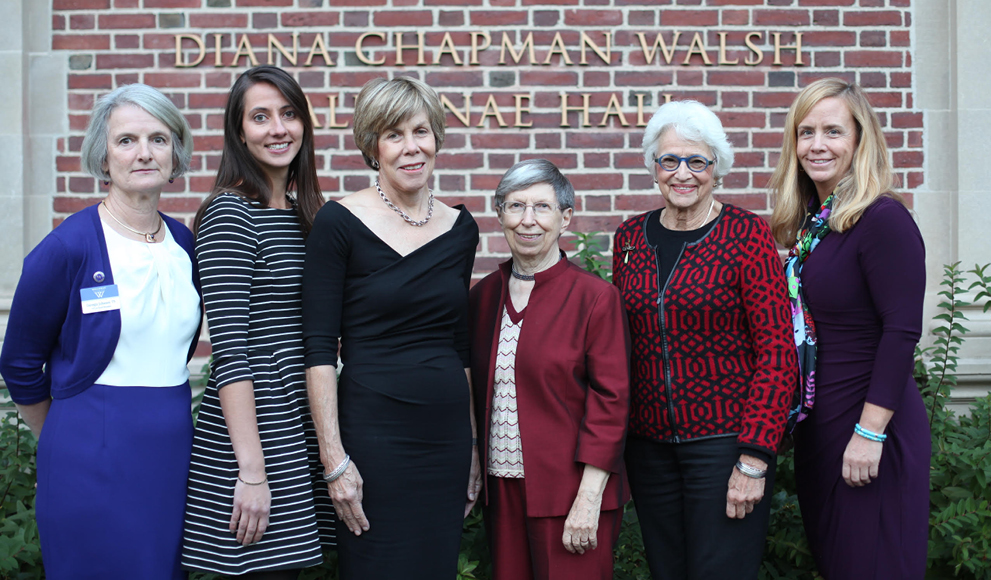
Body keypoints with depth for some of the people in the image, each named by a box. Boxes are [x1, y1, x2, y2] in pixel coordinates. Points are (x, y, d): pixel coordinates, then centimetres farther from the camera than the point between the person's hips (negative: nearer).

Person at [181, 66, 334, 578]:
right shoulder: (228, 214, -12)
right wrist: (251, 472, -20)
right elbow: (228, 349, -17)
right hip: (251, 426, -8)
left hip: (302, 425, 8)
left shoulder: (303, 212, 12)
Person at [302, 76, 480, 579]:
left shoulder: (460, 228, 9)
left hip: (449, 433, 5)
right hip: (373, 433, -5)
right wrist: (334, 459, -14)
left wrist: (474, 445, 13)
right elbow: (319, 348, -9)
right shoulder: (340, 222, -6)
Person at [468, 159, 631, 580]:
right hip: (502, 490, 5)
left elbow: (610, 402, -10)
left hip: (570, 494, -5)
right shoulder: (483, 296, 7)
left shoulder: (596, 297, -8)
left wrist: (589, 499, -15)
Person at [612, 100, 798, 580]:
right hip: (649, 445, 5)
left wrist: (754, 459, -15)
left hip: (725, 442, -4)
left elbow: (777, 352, -10)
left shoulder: (747, 235, -7)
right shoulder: (630, 237, 7)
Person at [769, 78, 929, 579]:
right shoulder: (808, 224, 8)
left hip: (869, 428, -8)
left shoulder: (882, 219, -16)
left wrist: (870, 433, -22)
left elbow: (901, 332, -20)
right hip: (817, 426, 8)